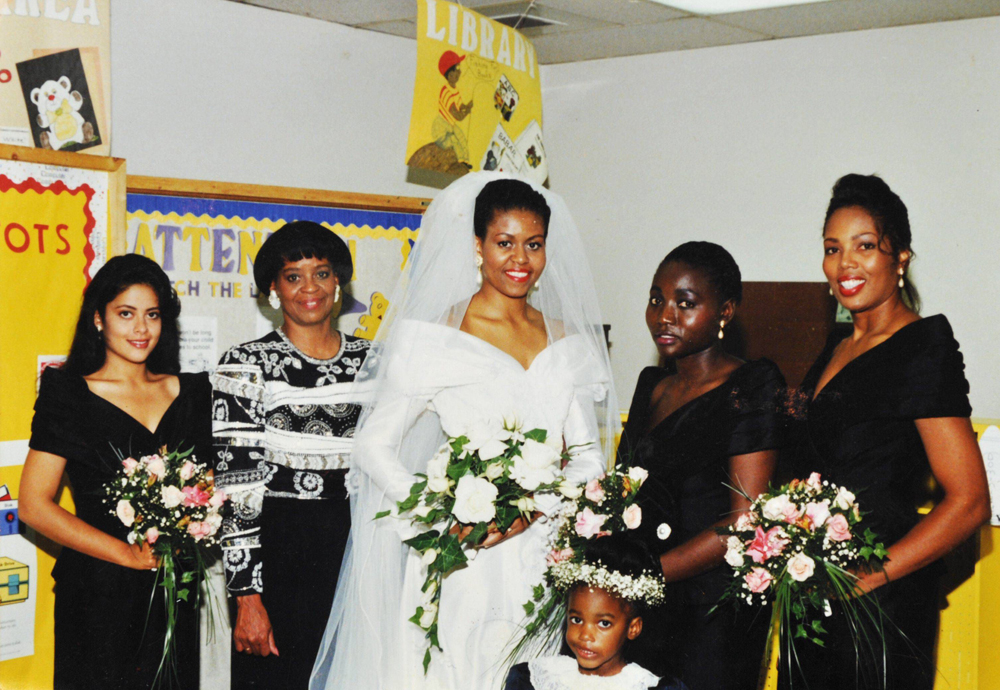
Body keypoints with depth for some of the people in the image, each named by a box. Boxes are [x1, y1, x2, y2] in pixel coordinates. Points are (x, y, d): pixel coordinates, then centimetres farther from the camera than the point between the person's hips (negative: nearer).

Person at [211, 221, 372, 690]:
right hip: (278, 553, -4)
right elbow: (235, 484, -9)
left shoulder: (369, 360, 8)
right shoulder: (247, 365, -5)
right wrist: (247, 597, -14)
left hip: (361, 547, 4)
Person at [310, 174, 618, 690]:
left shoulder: (566, 340, 9)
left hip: (544, 564, 4)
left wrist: (532, 508, -10)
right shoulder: (438, 337, -3)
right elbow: (374, 446, -3)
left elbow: (588, 458, 8)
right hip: (463, 566, -3)